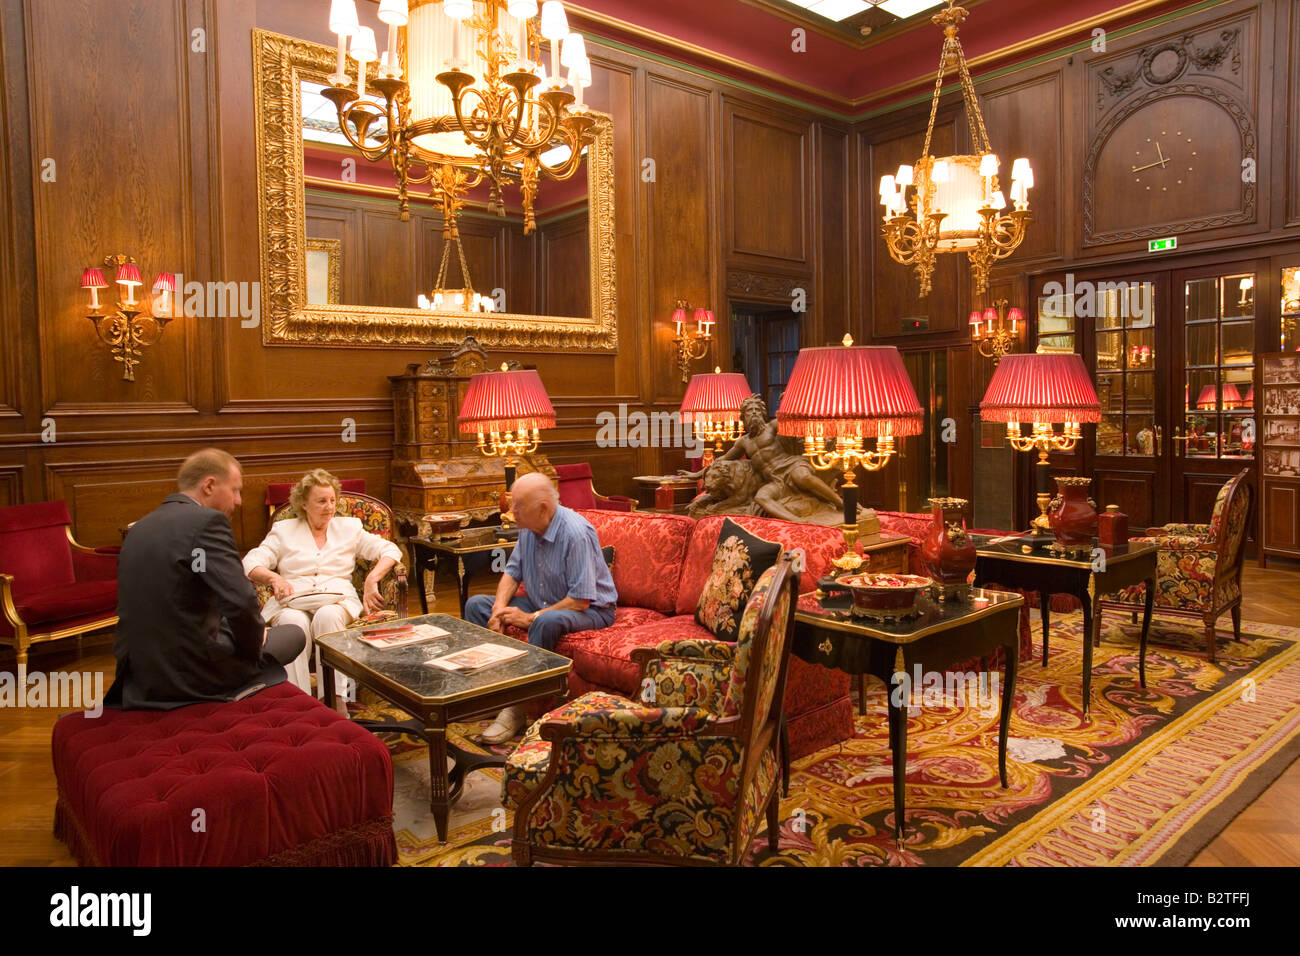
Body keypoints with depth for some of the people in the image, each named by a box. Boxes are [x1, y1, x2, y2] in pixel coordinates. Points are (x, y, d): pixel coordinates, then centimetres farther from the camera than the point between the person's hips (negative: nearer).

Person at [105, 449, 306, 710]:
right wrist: (253, 646, -4)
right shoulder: (206, 521, -16)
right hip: (191, 674, -9)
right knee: (295, 635, 15)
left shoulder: (140, 527, 10)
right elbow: (242, 602, -24)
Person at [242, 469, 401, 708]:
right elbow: (251, 563, 6)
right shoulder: (283, 530, 20)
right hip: (292, 602, 0)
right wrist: (274, 578, -16)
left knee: (327, 615, -37)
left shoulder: (349, 527, 22)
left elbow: (390, 550, 13)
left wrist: (372, 579, -6)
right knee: (295, 622, -37)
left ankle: (336, 700, -40)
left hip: (337, 600, 0)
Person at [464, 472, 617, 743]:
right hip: (542, 603, 8)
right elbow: (512, 571, 8)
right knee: (476, 604, -1)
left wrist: (531, 618, -24)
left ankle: (518, 707, -27)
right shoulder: (529, 528, -2)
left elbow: (580, 600, -28)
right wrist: (500, 607, -11)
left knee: (547, 622, -40)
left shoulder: (577, 533, -27)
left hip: (590, 609, -8)